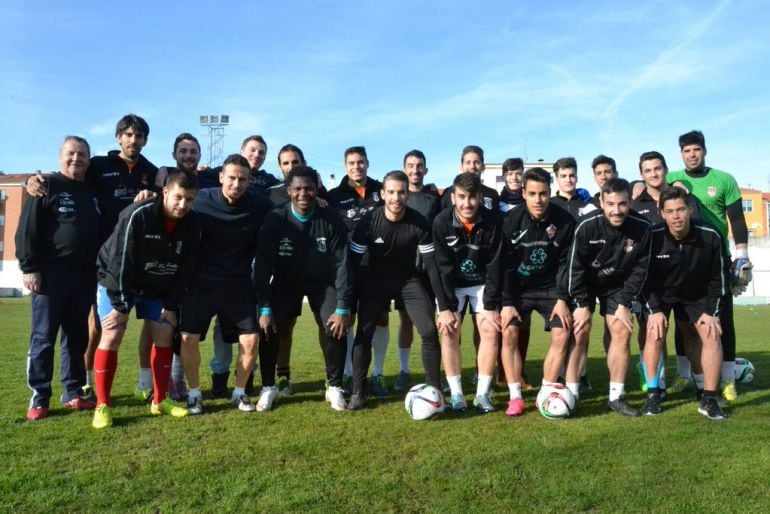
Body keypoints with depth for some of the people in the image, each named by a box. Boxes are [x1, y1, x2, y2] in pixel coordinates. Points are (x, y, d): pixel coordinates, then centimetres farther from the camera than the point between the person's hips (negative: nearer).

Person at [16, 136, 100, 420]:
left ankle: (73, 392, 19)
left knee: (77, 337, 10)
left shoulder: (93, 192, 15)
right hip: (51, 274, -5)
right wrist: (29, 267, -14)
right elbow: (27, 229, -7)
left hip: (84, 277, 5)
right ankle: (39, 397, 8)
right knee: (43, 338, 0)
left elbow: (102, 232, 19)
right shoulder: (48, 185, 0)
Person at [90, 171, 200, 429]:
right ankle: (103, 405, -2)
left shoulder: (192, 224, -12)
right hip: (117, 283, -5)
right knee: (112, 335, -13)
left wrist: (171, 305, -6)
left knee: (165, 334, 1)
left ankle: (160, 400, 14)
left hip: (158, 288, 5)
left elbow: (185, 269, -4)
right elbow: (120, 262, -26)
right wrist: (120, 305, -24)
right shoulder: (137, 215, -28)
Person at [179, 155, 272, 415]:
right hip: (201, 282, -1)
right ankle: (194, 394, 17)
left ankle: (239, 392, 20)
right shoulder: (201, 200, -12)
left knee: (251, 340, -3)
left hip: (239, 284, 1)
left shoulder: (260, 206, -10)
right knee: (188, 338, -5)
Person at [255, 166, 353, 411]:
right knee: (269, 328, -15)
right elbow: (263, 265, -16)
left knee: (336, 330, -17)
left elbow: (342, 264, -16)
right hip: (286, 281, 1)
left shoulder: (331, 220, -19)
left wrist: (343, 308, -19)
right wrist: (264, 308, -21)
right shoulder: (275, 220, -19)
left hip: (323, 281, 0)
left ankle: (334, 388, 4)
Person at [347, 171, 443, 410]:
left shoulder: (419, 223, -18)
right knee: (363, 333, -11)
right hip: (376, 280, 0)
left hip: (409, 280, 1)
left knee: (430, 331, -12)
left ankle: (433, 389, 4)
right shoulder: (368, 222, -20)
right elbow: (353, 262, -12)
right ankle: (358, 393, 4)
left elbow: (431, 263, -12)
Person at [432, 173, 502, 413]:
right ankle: (456, 393, -3)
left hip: (482, 283, 1)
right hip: (451, 285, 0)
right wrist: (445, 307, -21)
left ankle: (482, 394, -1)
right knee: (448, 330, -12)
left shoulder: (492, 222, -20)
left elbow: (494, 267, -15)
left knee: (490, 329, -10)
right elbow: (441, 268, -19)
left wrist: (491, 306, -16)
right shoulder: (441, 222, -21)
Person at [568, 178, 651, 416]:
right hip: (583, 283, -2)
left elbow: (640, 268, -10)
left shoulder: (642, 228, -21)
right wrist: (582, 304, -17)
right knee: (579, 331, -10)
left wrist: (625, 303, -12)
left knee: (622, 331, -4)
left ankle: (616, 397, 6)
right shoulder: (587, 226, -28)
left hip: (617, 284, 3)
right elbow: (575, 267, -19)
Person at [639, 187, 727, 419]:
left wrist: (710, 311, -13)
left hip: (696, 295, 2)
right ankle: (653, 394, -8)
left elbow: (717, 279, -9)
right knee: (655, 332, -22)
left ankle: (709, 399, -2)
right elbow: (645, 278, -16)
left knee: (711, 334, -13)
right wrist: (655, 310, -24)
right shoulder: (653, 238, -26)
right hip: (659, 293, -2)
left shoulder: (710, 237, -21)